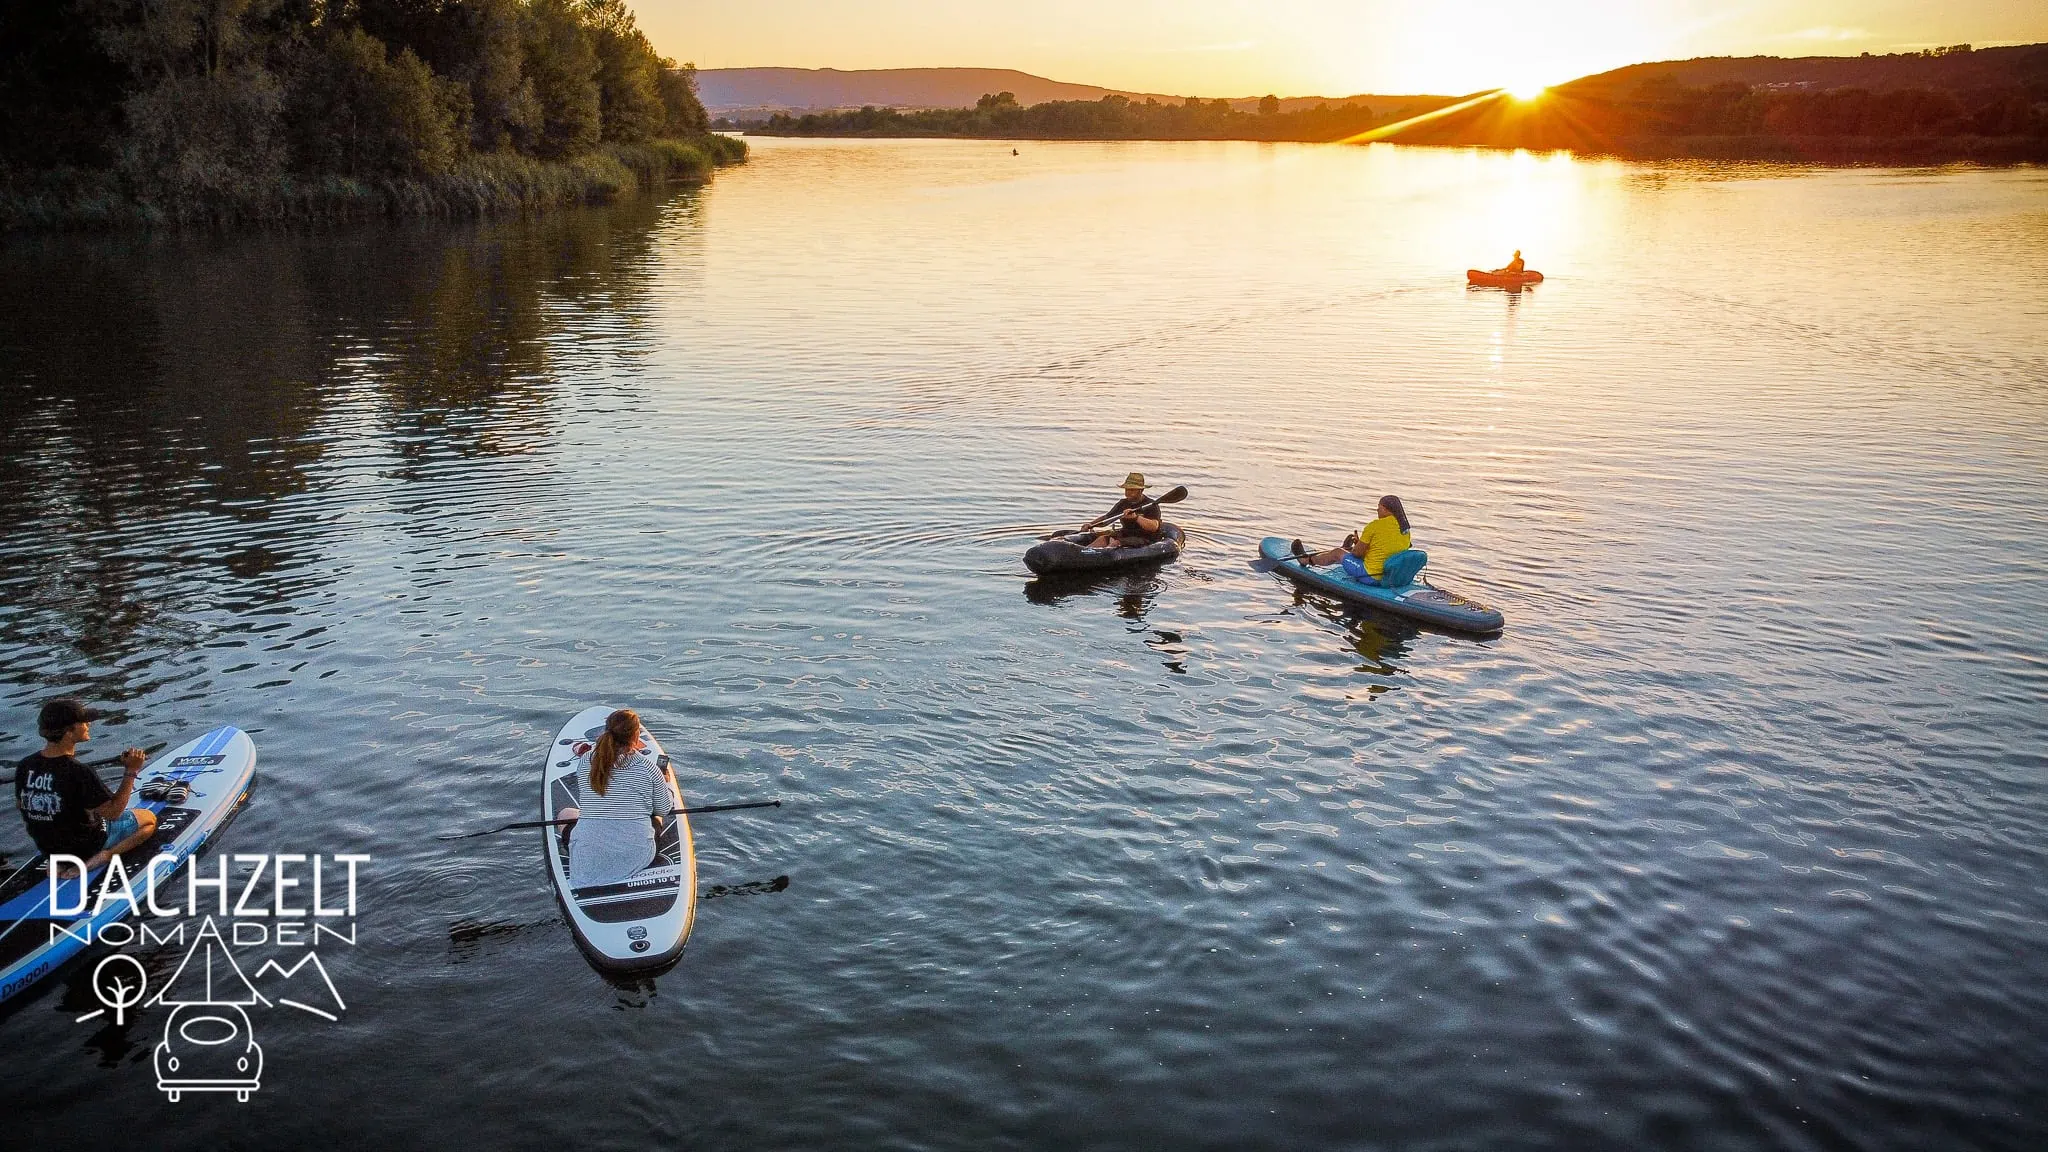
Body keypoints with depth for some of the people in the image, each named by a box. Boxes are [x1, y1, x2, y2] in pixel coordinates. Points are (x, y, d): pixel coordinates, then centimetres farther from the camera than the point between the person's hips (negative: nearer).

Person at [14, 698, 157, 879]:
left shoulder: (25, 766, -13)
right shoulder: (78, 773, -33)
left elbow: (20, 805, 4)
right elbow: (113, 812, -26)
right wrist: (131, 771, -26)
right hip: (87, 845, -7)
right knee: (149, 818, 9)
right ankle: (104, 857, -10)